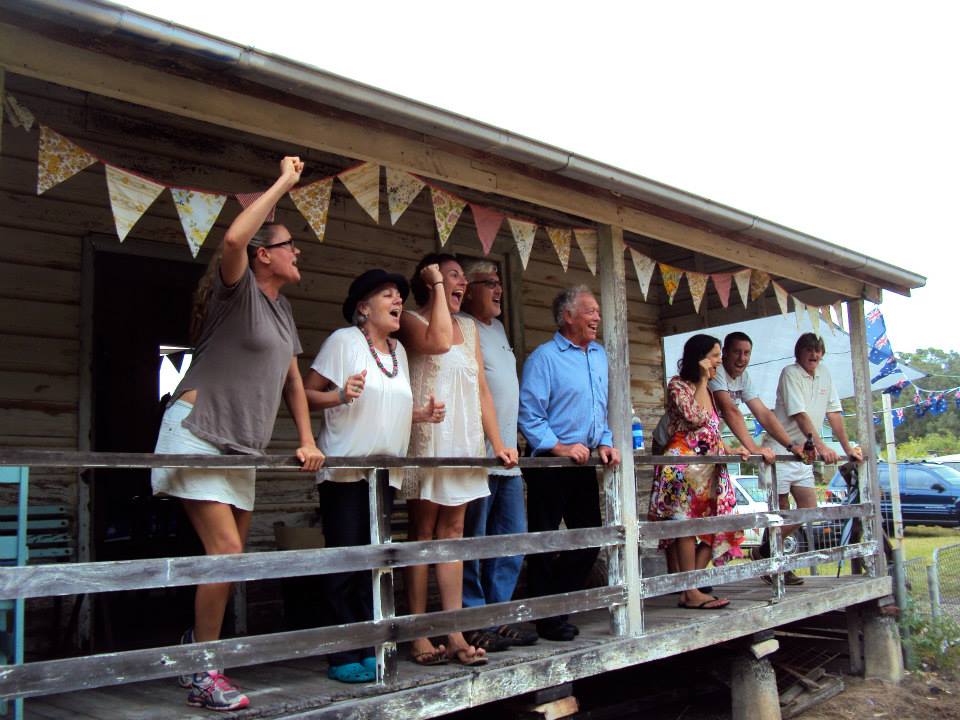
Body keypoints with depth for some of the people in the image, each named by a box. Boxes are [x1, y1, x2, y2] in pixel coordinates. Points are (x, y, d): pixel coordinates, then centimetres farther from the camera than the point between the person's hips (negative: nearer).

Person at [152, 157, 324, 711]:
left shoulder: (281, 307, 16)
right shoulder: (237, 288, -7)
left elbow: (292, 378, 19)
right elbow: (234, 239, -30)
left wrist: (308, 440, 9)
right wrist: (283, 183, -20)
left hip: (242, 445, 8)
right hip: (198, 431, -8)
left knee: (233, 555, 10)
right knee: (225, 550, -14)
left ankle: (200, 641, 29)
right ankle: (203, 676, -3)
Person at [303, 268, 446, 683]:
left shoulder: (397, 350, 15)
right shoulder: (344, 340, -4)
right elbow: (307, 394, -9)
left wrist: (422, 414, 5)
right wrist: (340, 395, -26)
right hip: (344, 470, -6)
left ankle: (369, 650, 16)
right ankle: (343, 657, 4)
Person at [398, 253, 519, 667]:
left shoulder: (468, 327, 18)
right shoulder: (411, 320, 0)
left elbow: (481, 388, 16)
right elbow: (438, 341, -23)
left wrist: (497, 443, 9)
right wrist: (437, 287, -10)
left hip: (465, 441, 6)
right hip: (428, 438, -6)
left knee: (452, 532, 5)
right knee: (423, 533, -2)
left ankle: (455, 635, 6)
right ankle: (419, 638, 2)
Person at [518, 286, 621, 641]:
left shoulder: (599, 355, 14)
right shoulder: (544, 357, -10)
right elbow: (529, 414, -16)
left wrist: (605, 443, 7)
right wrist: (559, 447, -22)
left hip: (585, 464, 8)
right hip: (549, 465, -8)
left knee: (589, 540, 12)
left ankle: (559, 607, 26)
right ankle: (547, 619, 12)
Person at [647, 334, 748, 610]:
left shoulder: (706, 389, 22)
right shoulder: (677, 384, -3)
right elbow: (695, 418, -18)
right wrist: (703, 380, -10)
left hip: (709, 467, 9)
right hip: (684, 467, -9)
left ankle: (690, 585, 1)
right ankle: (691, 593, -12)